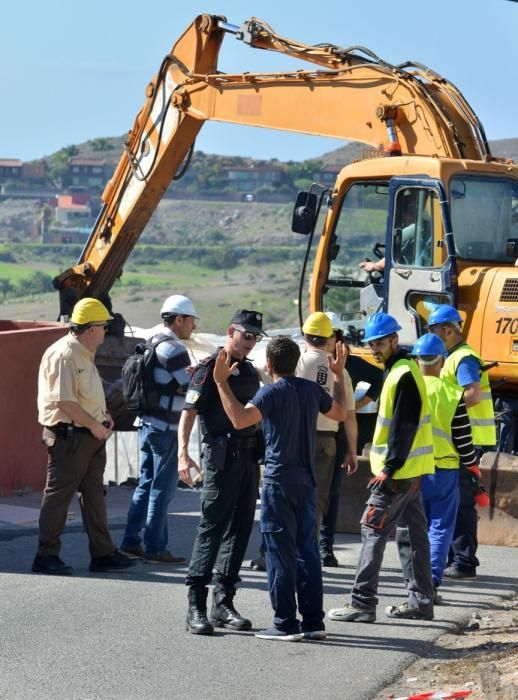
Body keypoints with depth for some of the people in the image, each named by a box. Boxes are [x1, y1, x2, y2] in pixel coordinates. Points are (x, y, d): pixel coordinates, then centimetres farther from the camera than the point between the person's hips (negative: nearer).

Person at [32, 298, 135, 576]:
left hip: (90, 435, 10)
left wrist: (101, 415, 12)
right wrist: (94, 425, -17)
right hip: (68, 435, -10)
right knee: (59, 494, -3)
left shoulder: (84, 354, 15)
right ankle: (46, 556, 4)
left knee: (94, 493, 12)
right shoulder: (63, 355, -18)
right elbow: (64, 401, -23)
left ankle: (103, 553, 17)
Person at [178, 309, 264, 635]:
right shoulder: (211, 367, -6)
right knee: (212, 527, -9)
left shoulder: (250, 371, 17)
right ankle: (196, 606, -8)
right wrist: (183, 453, -23)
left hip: (249, 457, 8)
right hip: (222, 454, -8)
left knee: (240, 529, 7)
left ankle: (223, 602, 13)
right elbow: (189, 412, -12)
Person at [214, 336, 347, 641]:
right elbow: (340, 412, 26)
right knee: (307, 549, 10)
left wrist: (221, 383, -20)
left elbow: (240, 419, -26)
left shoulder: (272, 392, -11)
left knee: (281, 552, -2)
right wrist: (339, 375, 37)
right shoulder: (312, 390, 8)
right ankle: (313, 621, 12)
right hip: (307, 481, 6)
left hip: (279, 481, -6)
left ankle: (286, 624, -2)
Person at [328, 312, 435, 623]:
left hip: (398, 471, -11)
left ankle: (363, 603, -10)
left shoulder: (403, 375, -16)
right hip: (411, 469, 11)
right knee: (416, 533, 12)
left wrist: (389, 468, -21)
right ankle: (421, 601, 17)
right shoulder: (401, 370, 16)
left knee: (374, 531, -9)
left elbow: (404, 425, -21)